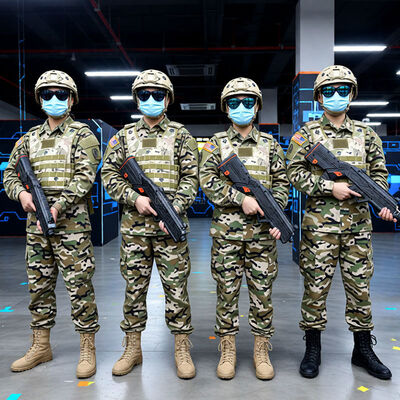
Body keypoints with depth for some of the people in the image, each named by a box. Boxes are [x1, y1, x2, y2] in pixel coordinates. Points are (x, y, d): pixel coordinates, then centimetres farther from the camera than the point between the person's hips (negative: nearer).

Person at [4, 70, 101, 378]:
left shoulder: (82, 135, 0)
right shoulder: (30, 138, 16)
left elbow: (84, 177, -12)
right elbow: (10, 173, 17)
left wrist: (57, 207, -22)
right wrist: (21, 193, -5)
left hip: (71, 222, -6)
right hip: (36, 223, 6)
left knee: (79, 286, -2)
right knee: (39, 285, 13)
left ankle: (88, 350, 11)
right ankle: (41, 347, 28)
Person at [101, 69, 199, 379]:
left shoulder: (181, 135, 6)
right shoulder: (125, 136, 11)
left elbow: (191, 179, 1)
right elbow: (109, 174, 7)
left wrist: (174, 210, -13)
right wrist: (135, 198, -9)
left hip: (171, 224, -2)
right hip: (134, 225, 2)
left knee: (176, 285, 2)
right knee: (134, 286, 10)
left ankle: (182, 350, 16)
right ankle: (133, 348, 24)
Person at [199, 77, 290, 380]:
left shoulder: (270, 144, 11)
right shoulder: (217, 143, 7)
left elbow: (281, 184, 9)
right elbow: (207, 180, -5)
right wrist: (241, 199, -16)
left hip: (263, 231, 1)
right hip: (226, 230, -1)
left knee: (262, 292, 6)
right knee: (227, 291, 6)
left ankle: (261, 352, 21)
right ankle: (228, 351, 20)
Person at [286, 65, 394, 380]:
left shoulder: (366, 135, 12)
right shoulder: (307, 134, 3)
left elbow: (379, 173, 13)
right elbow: (295, 173, -5)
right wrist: (330, 187, -15)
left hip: (358, 222, 3)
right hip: (320, 222, -3)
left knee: (360, 285, 10)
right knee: (316, 286, 3)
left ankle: (363, 349, 26)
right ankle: (313, 350, 18)